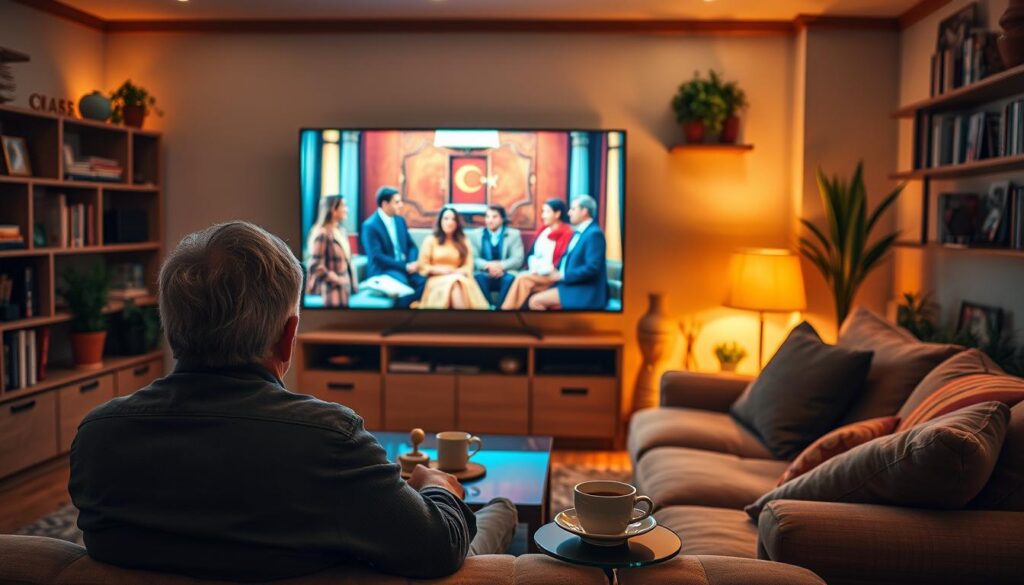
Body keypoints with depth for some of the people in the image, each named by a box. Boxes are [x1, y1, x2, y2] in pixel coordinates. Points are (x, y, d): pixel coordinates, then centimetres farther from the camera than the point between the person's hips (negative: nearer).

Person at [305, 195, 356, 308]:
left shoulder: (341, 231, 11)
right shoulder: (322, 233, -15)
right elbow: (314, 265, -18)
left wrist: (353, 282, 9)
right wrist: (336, 279, -12)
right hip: (329, 291, -8)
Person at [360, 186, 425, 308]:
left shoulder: (400, 220, 12)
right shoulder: (370, 226, -10)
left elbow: (411, 245, 15)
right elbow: (377, 257, -16)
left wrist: (412, 263, -9)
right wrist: (405, 266, -19)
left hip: (404, 267, 6)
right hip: (381, 270, -6)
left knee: (423, 280, -24)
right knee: (402, 282, -36)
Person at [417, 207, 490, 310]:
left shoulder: (463, 241, 21)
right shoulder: (430, 240, 13)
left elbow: (468, 266, 11)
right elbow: (422, 266, 6)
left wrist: (455, 272, -10)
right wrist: (441, 270, -10)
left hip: (460, 279, 2)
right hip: (437, 280, -2)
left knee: (461, 283, -36)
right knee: (454, 284, -37)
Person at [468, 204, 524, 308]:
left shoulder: (514, 234, 9)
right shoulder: (475, 234, 11)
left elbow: (518, 259, -3)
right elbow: (473, 259, -2)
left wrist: (500, 266, -21)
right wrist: (488, 265, -22)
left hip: (505, 274, -1)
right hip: (485, 275, 1)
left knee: (510, 278, -34)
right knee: (478, 277, -33)